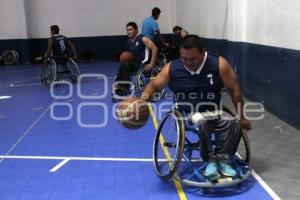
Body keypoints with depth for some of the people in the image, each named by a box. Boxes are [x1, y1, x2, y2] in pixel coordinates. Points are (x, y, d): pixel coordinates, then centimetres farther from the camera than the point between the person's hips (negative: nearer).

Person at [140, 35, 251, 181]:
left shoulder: (218, 64, -10)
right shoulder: (172, 68, -6)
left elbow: (234, 89, -4)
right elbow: (154, 85, 4)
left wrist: (241, 117, -2)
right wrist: (145, 96, -19)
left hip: (213, 114, 1)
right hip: (185, 115, -1)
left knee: (232, 124, -27)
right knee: (202, 123, -34)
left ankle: (222, 158, -7)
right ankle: (210, 160, -15)